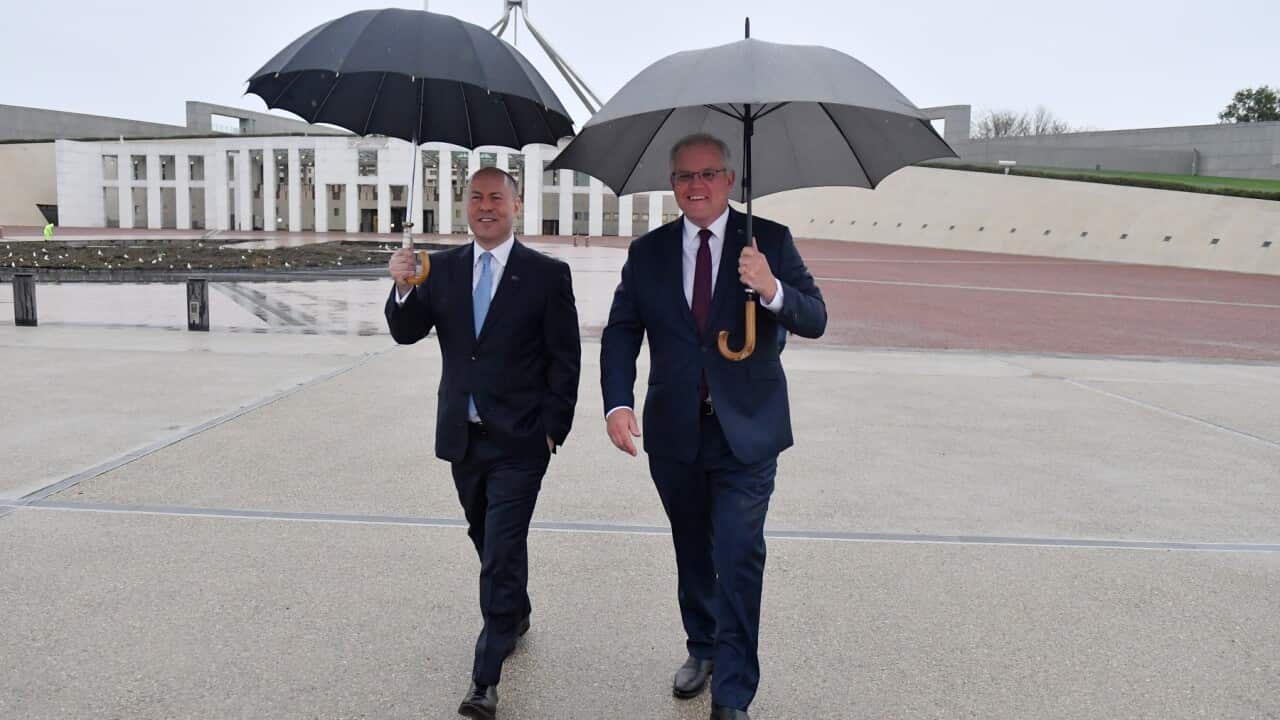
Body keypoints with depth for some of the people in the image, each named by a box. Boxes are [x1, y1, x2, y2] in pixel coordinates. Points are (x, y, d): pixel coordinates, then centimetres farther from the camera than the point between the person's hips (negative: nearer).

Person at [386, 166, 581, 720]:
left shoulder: (547, 274, -7)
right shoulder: (443, 268, 5)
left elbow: (565, 359, -5)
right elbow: (407, 333, -1)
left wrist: (553, 428, -9)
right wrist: (403, 289, -20)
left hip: (518, 442, -5)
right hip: (462, 436, 5)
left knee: (501, 554, -5)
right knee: (490, 544, 21)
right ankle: (516, 616, 46)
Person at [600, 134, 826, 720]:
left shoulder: (769, 241, -3)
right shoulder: (647, 253, 3)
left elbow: (815, 320, -8)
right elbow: (620, 333, 1)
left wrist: (773, 291, -30)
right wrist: (617, 402, -16)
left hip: (746, 431, -3)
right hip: (674, 432, 3)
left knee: (739, 559, -5)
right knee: (691, 551, 19)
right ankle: (702, 648, 42)